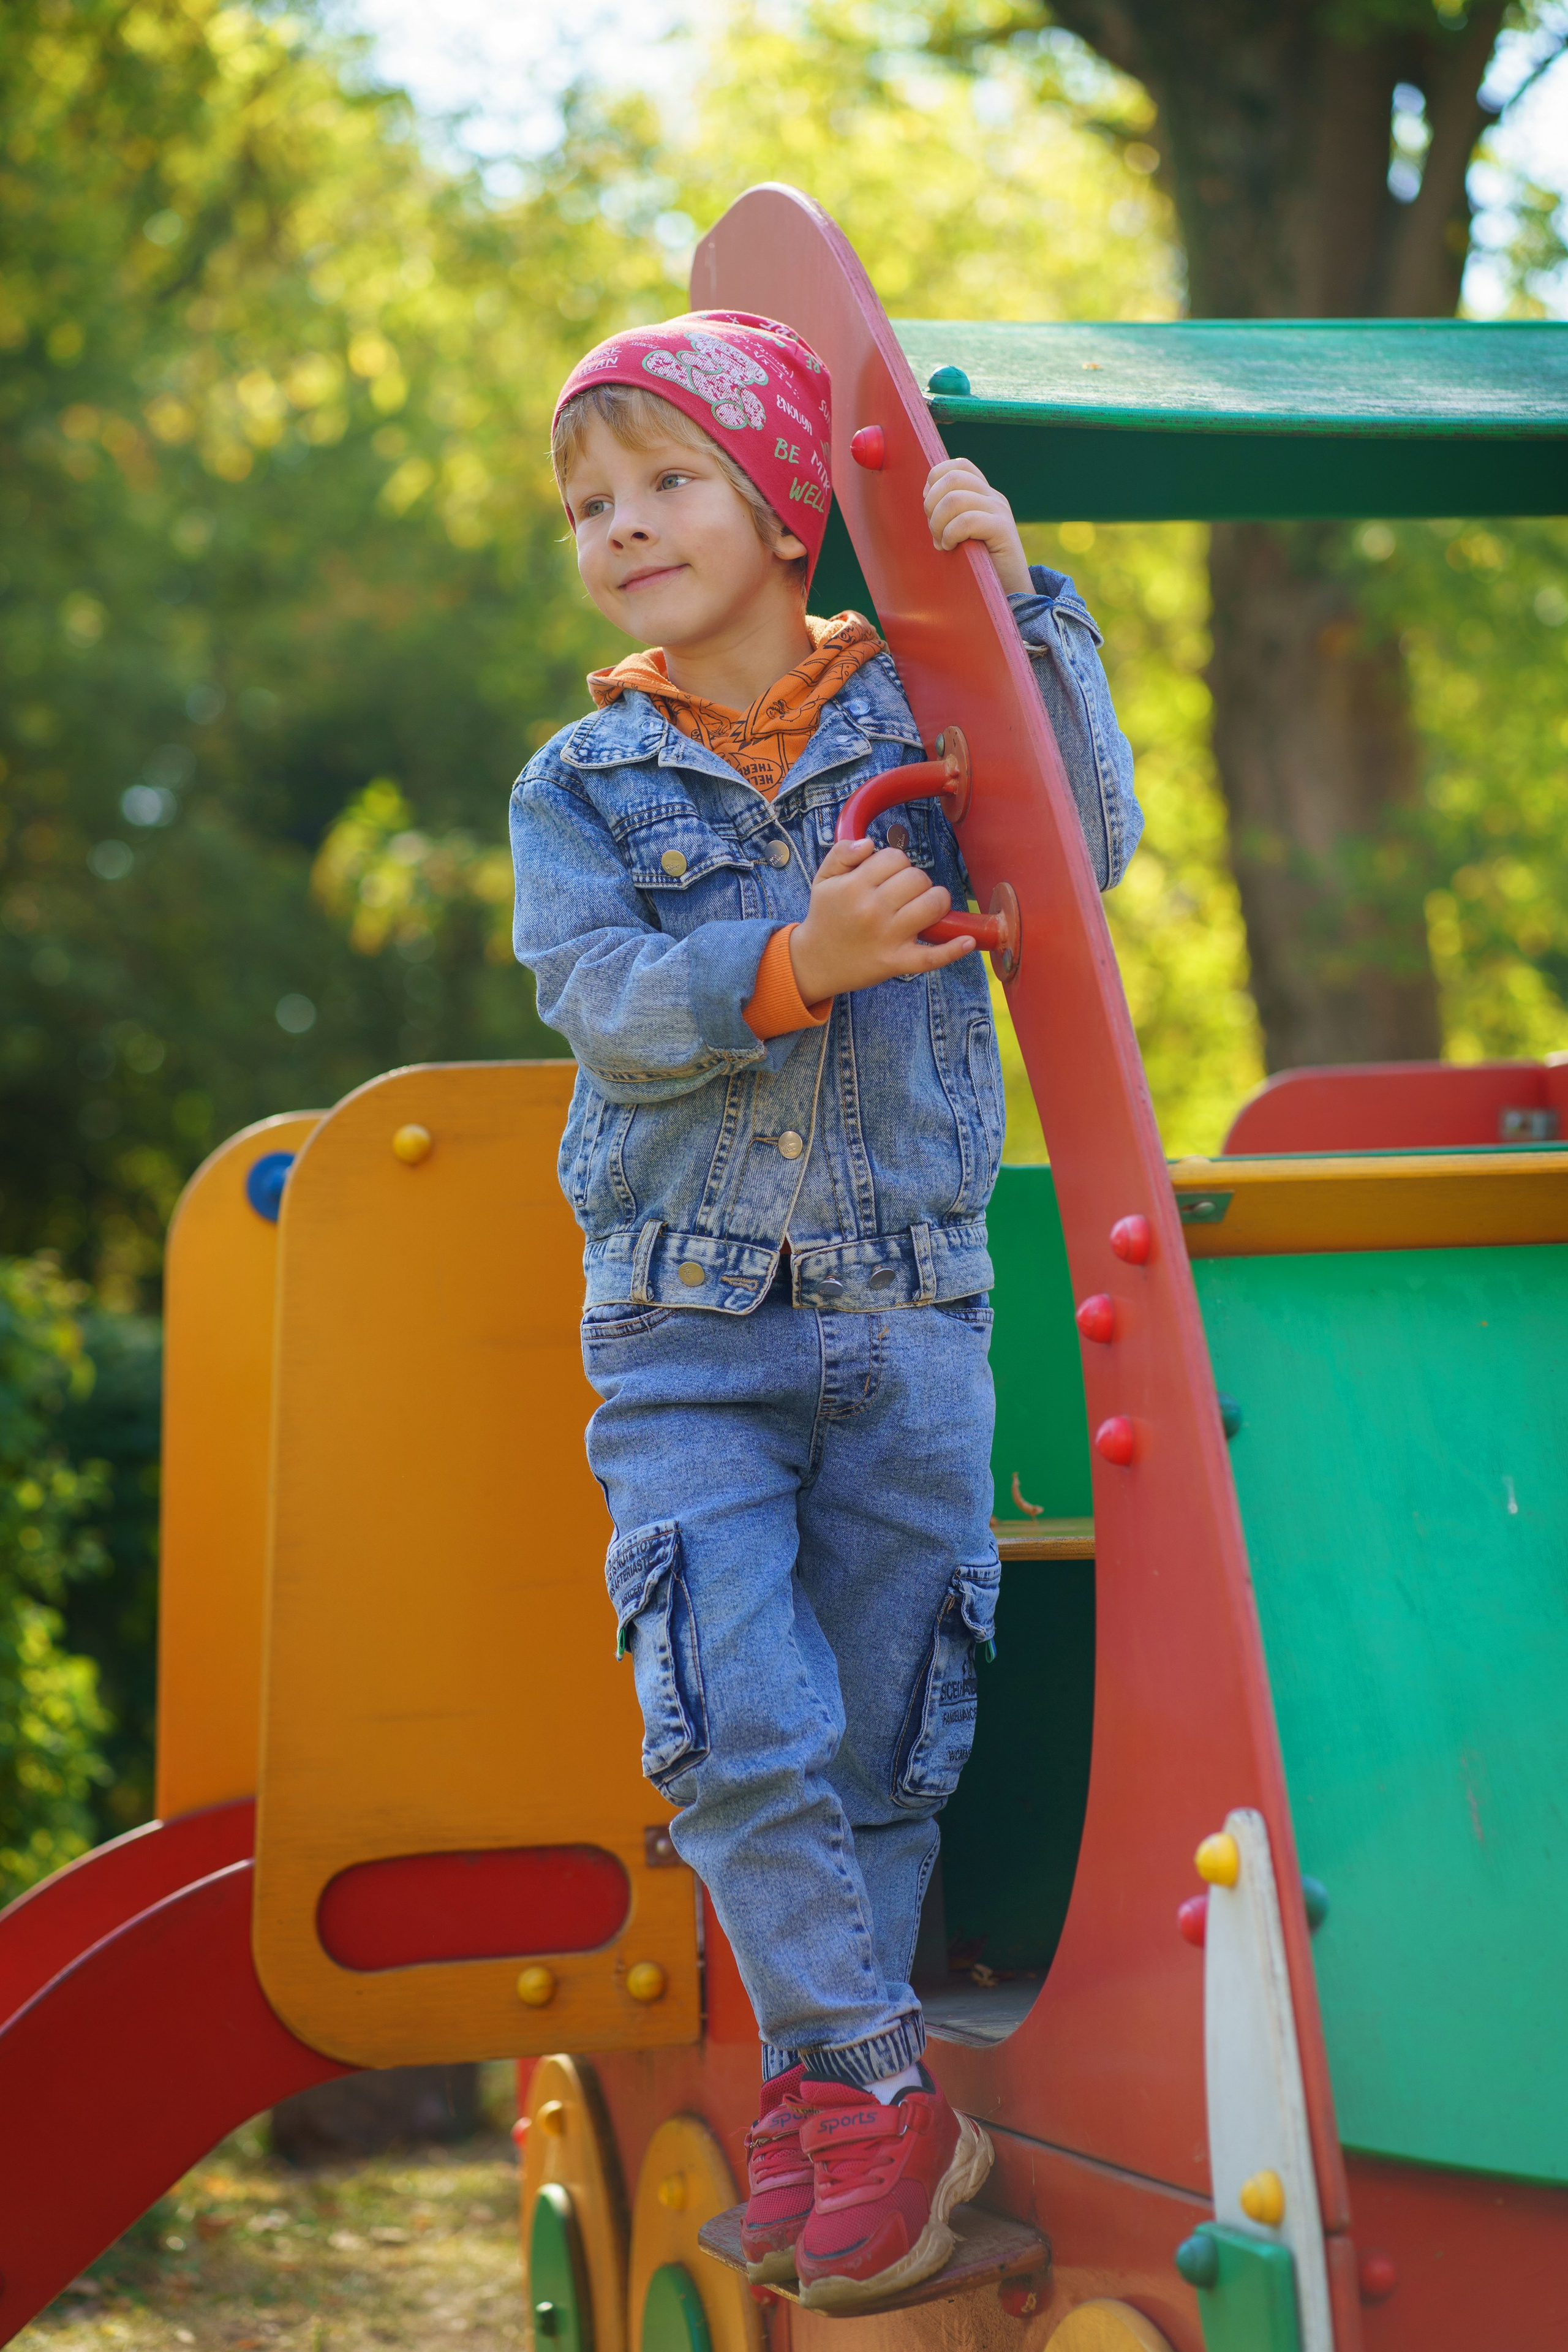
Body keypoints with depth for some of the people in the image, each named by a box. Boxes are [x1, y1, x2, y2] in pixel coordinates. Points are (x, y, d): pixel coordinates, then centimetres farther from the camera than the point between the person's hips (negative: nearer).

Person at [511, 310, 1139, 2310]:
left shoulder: (917, 720, 5)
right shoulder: (583, 787, 5)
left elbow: (1093, 846, -8)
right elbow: (605, 997, -10)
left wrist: (1019, 604, -13)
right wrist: (797, 964, -27)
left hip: (911, 1321, 1)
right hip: (685, 1332, 0)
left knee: (887, 1734, 6)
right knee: (742, 1724, -11)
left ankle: (821, 2081, 21)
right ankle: (879, 2093, 1)